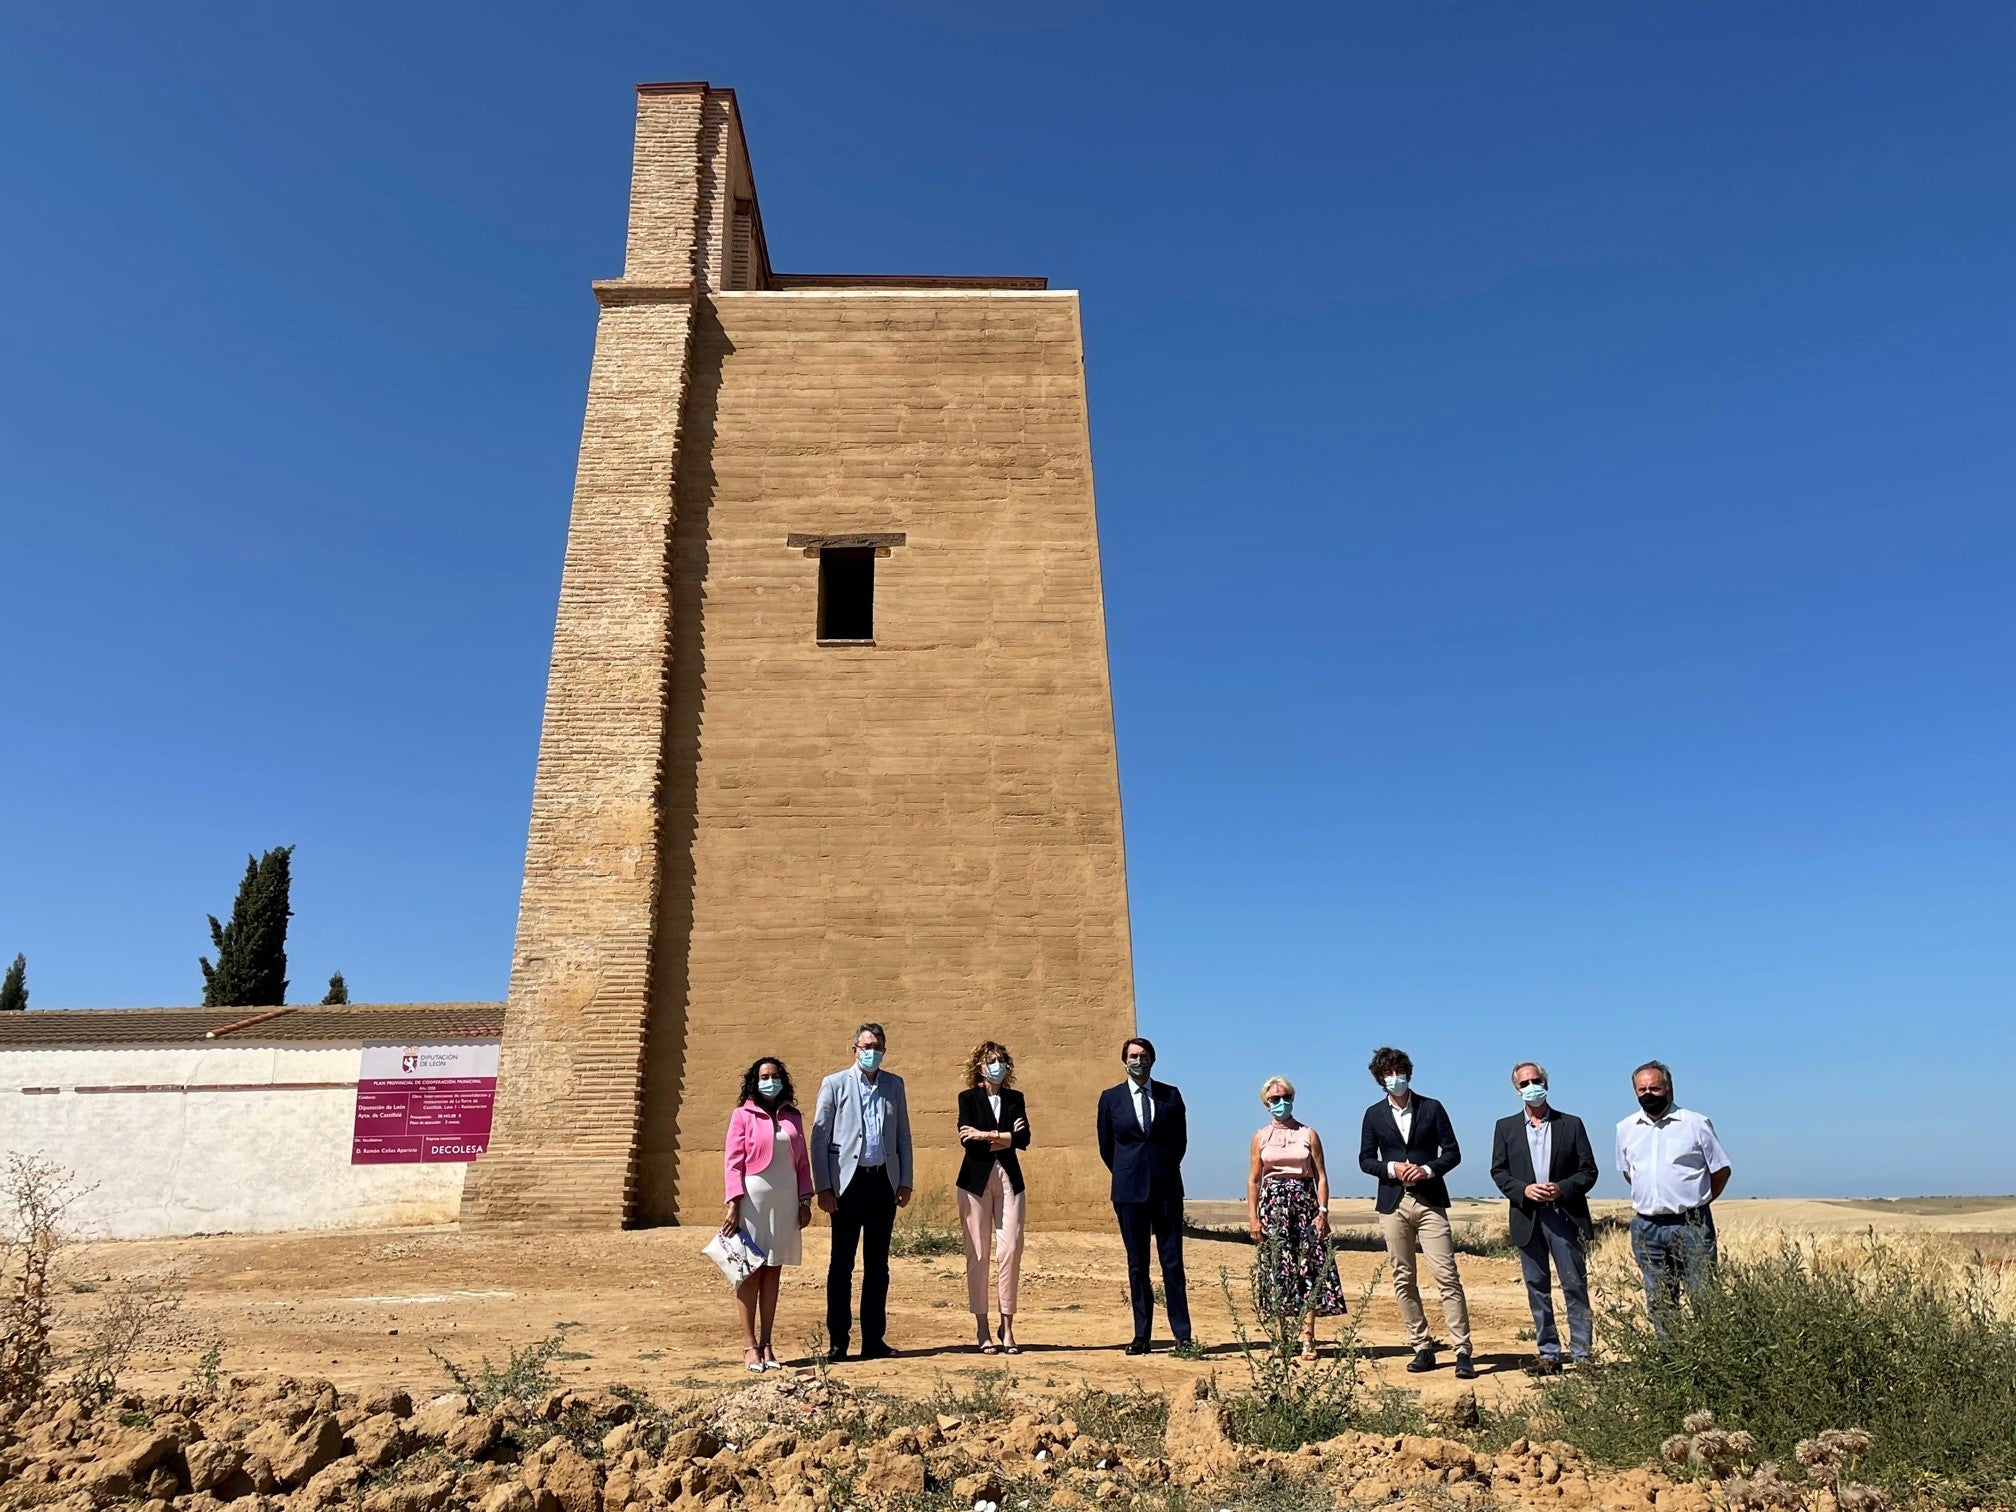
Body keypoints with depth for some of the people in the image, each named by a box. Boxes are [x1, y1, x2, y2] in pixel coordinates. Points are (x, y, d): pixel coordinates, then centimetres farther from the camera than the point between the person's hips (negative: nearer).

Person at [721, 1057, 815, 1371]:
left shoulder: (792, 1117, 11)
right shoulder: (743, 1115, 0)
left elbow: (803, 1161, 12)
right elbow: (732, 1162, -4)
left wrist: (805, 1200, 6)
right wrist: (734, 1204, -11)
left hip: (786, 1201, 4)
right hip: (754, 1199, -4)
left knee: (773, 1272, 8)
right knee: (751, 1271, 1)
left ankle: (766, 1344, 15)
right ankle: (749, 1346, 6)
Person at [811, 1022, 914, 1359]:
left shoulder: (894, 1085, 10)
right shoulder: (835, 1084, 0)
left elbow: (903, 1136, 13)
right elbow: (819, 1138, -2)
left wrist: (905, 1181, 6)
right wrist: (824, 1187, -8)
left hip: (884, 1181, 3)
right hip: (849, 1182, -3)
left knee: (878, 1264, 9)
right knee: (842, 1263, 3)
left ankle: (874, 1340, 16)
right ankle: (838, 1341, 11)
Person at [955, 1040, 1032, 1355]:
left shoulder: (1015, 1098, 13)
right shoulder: (968, 1098, 5)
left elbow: (1024, 1138, -1)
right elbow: (967, 1139, -9)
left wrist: (986, 1135, -8)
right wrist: (1003, 1136, -6)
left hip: (1009, 1179, 2)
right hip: (976, 1179, -2)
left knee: (1011, 1250, -7)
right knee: (978, 1254, -1)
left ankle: (1007, 1326, 2)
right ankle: (982, 1329, 7)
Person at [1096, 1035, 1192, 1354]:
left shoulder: (1171, 1095, 5)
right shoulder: (1110, 1098, 4)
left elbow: (1180, 1140, 12)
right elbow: (1106, 1147, 12)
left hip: (1166, 1188, 0)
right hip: (1129, 1190, 0)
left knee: (1172, 1262, 1)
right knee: (1137, 1264, 5)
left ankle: (1182, 1335, 5)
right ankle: (1141, 1336, 10)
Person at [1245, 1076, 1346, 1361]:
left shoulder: (1308, 1134, 6)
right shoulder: (1261, 1137, 8)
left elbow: (1321, 1176, 3)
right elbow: (1253, 1179, 7)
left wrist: (1323, 1211, -7)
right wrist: (1252, 1217, -1)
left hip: (1305, 1202, -1)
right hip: (1273, 1203, 1)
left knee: (1309, 1269, -5)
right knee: (1276, 1270, 0)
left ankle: (1307, 1337, -2)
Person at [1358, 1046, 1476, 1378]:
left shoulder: (1432, 1108, 4)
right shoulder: (1374, 1114, 7)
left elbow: (1453, 1153, 4)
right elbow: (1365, 1159, 8)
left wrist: (1428, 1169, -13)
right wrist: (1392, 1168, -10)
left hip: (1430, 1202, -2)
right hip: (1393, 1204, 2)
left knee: (1447, 1276, -8)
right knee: (1403, 1279, 4)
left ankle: (1462, 1352, -5)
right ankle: (1422, 1348, 14)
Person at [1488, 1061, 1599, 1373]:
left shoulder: (1571, 1124, 5)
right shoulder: (1506, 1127, 9)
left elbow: (1588, 1171, 3)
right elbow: (1498, 1172, 7)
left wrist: (1562, 1188, -13)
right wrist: (1523, 1190, -11)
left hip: (1566, 1216, -2)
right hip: (1527, 1218, 2)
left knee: (1575, 1287, 0)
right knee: (1537, 1289, 6)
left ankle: (1582, 1354, 9)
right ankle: (1548, 1354, 14)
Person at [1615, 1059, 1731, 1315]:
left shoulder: (1696, 1124, -3)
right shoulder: (1626, 1128, 7)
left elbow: (1721, 1170, 5)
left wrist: (1698, 1202, 5)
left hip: (1690, 1224, -4)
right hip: (1646, 1227, 4)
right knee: (1658, 1303, 9)